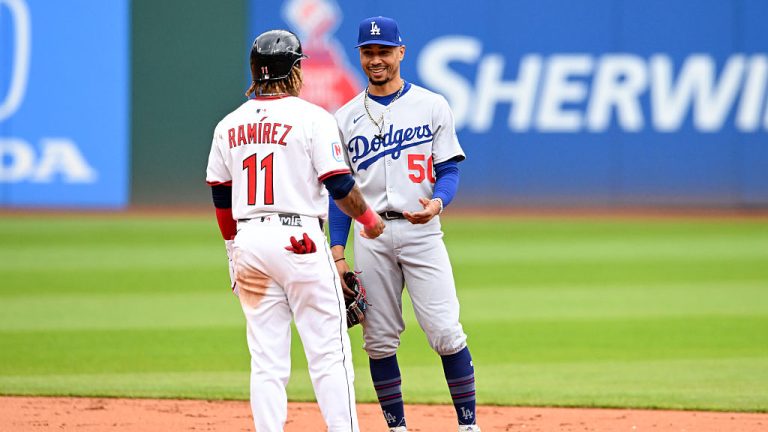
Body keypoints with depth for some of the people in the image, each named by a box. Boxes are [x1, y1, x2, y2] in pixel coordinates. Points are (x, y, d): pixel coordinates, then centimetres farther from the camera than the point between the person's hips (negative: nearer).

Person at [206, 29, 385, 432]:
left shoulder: (230, 125, 9)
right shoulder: (312, 117, -6)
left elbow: (220, 197, 14)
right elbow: (339, 185, -9)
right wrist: (370, 219, 9)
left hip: (249, 243, 5)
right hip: (300, 240, -5)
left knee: (266, 360, 7)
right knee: (328, 352, -1)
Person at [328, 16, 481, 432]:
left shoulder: (432, 106, 6)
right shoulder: (345, 117, 10)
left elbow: (449, 170, 4)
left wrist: (437, 202, -19)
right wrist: (337, 252, 2)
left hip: (421, 230, -2)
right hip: (371, 236, 2)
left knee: (446, 332, -10)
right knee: (379, 338, 2)